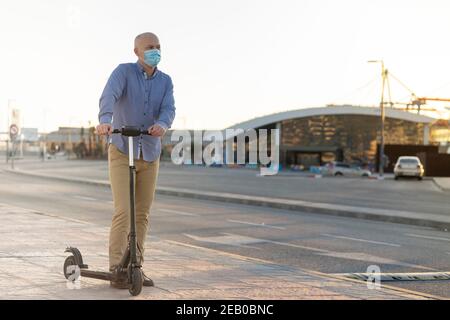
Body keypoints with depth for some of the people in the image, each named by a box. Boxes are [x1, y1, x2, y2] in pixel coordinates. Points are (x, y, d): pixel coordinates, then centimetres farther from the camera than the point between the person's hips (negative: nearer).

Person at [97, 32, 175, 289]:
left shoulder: (166, 81, 2)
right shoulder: (124, 72, -10)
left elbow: (168, 110, -15)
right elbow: (109, 97, -30)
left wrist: (162, 125, -40)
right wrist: (106, 121, -52)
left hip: (150, 155, 5)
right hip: (122, 153, -4)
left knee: (143, 214, 7)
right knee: (123, 211, -13)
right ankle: (118, 270, -6)